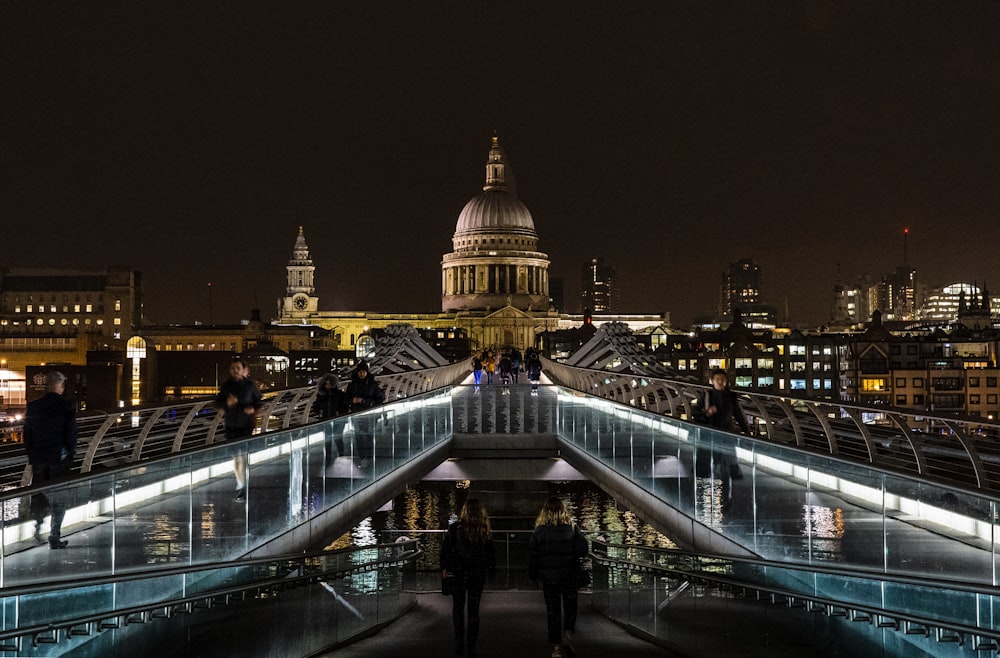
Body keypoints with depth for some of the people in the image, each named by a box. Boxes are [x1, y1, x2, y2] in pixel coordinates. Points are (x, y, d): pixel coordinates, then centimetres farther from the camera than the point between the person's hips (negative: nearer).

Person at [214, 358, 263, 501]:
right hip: (231, 426, 3)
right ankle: (240, 485, 26)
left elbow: (258, 400, 8)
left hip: (246, 425, -3)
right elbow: (218, 402, 5)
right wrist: (227, 403, -16)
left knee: (244, 456, -11)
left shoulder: (250, 385, -4)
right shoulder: (226, 385, 1)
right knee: (235, 457, 11)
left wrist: (253, 409, -12)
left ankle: (244, 489, -6)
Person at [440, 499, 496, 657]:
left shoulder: (455, 528, -8)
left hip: (459, 572, -1)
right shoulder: (486, 531, -2)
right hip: (479, 573, 2)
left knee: (458, 608, 11)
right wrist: (490, 567, 16)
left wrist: (444, 568, 4)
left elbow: (445, 549, -5)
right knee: (474, 610, 8)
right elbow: (491, 553, 4)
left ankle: (460, 645, 4)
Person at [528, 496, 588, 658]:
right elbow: (582, 549, -8)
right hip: (568, 575, 0)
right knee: (570, 607, 14)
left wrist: (533, 575, 7)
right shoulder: (571, 527, -6)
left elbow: (532, 554, -3)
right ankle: (568, 634, -9)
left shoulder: (540, 530, -5)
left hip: (548, 577, 0)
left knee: (553, 610, 7)